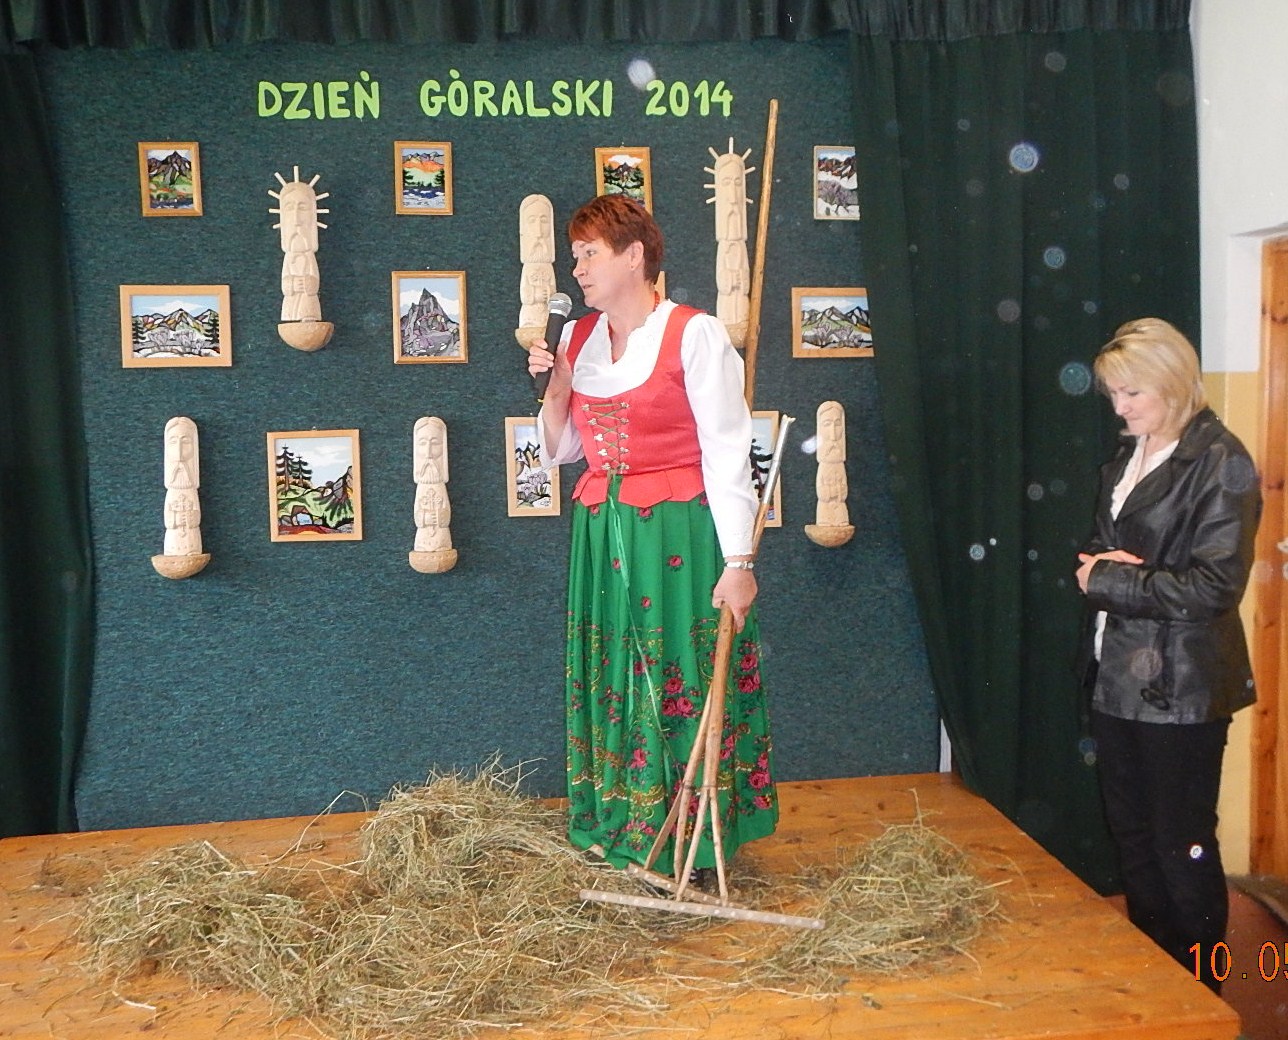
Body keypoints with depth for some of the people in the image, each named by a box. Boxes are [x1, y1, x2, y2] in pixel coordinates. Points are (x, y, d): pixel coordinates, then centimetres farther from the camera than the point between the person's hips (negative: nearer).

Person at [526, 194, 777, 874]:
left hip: (677, 534, -6)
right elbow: (559, 450, 15)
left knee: (686, 680, 1)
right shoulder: (576, 338, 10)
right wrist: (558, 388, -3)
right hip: (600, 533, 6)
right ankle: (617, 825, 28)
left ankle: (693, 840, 16)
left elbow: (727, 453, -12)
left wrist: (739, 561, -16)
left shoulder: (694, 335, -9)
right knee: (606, 679, 12)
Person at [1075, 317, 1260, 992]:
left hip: (1181, 688, -8)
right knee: (1131, 836, 16)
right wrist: (1101, 562, -5)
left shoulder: (1220, 463, -12)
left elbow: (1213, 585, -19)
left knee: (1183, 848, 3)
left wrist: (1107, 578, -15)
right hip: (1118, 677, 8)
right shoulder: (1126, 460, 12)